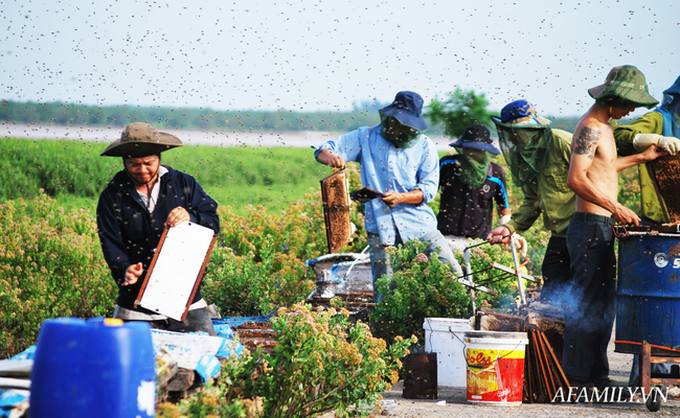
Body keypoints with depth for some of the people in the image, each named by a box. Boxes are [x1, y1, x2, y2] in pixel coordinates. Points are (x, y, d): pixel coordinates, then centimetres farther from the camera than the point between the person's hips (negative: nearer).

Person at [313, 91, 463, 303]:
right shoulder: (366, 137, 5)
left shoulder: (424, 146, 7)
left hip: (419, 223, 1)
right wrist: (331, 157, -21)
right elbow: (323, 150, 4)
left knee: (453, 273, -7)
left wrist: (400, 198, -18)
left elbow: (429, 188, 1)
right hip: (381, 227, -1)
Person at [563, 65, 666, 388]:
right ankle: (576, 379, -3)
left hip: (602, 228, 10)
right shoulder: (590, 127, -15)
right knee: (585, 304, -7)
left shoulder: (602, 126, 16)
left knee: (603, 304, 13)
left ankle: (597, 376, 20)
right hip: (590, 227, -10)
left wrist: (640, 158, 35)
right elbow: (577, 179, -25)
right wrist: (615, 207, -26)